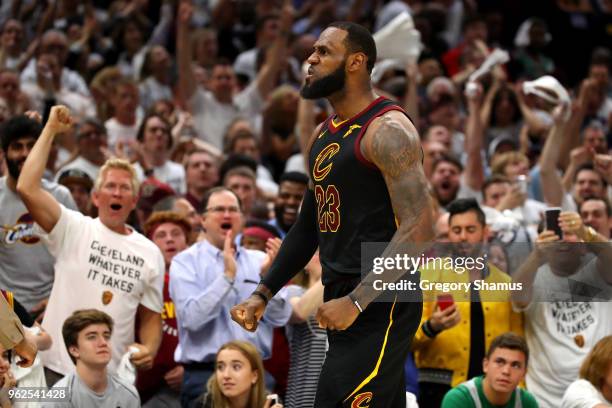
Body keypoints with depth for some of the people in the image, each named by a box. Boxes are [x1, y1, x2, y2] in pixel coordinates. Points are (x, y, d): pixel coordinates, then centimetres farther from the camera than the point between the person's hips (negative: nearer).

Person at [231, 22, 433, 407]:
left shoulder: (387, 129, -13)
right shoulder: (323, 135, 16)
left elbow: (418, 229, -21)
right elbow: (308, 227, 25)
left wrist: (357, 301, -25)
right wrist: (263, 293, 16)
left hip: (379, 306, -9)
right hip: (343, 302, 9)